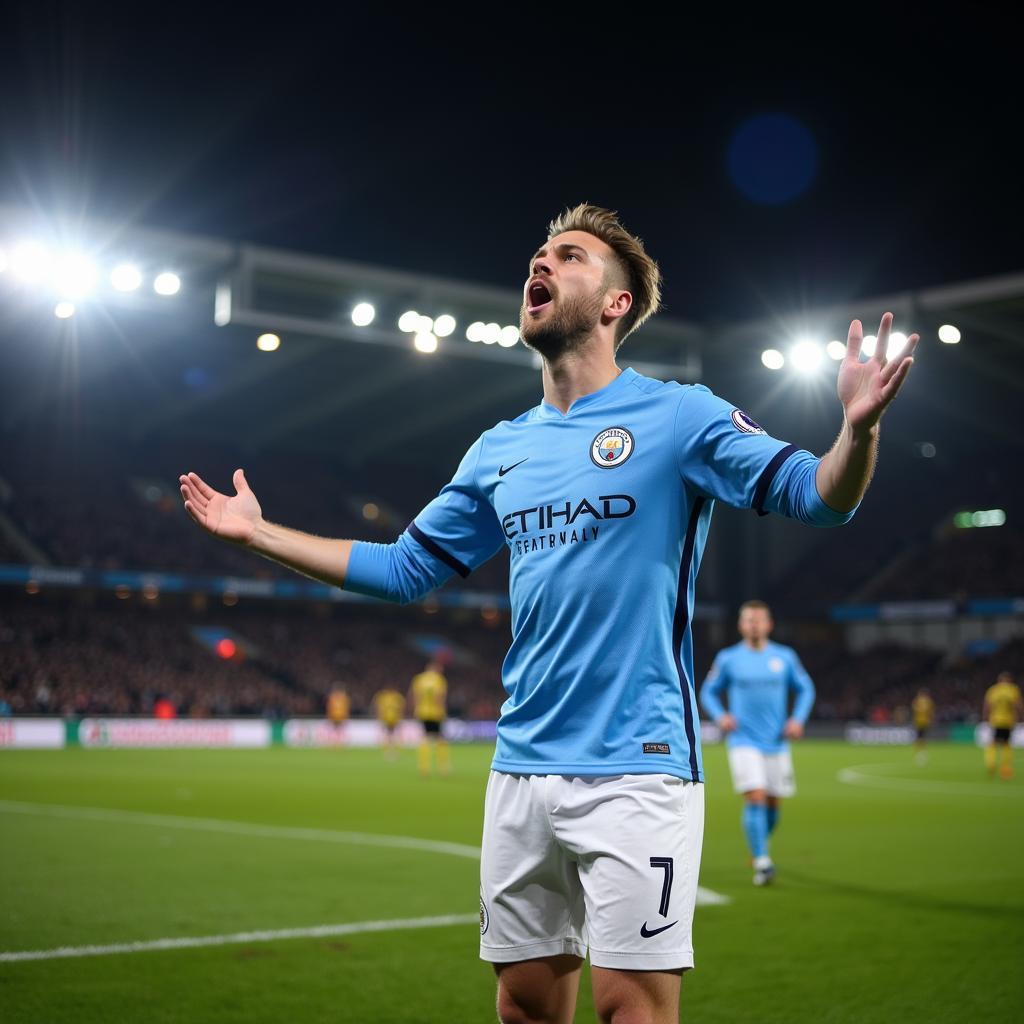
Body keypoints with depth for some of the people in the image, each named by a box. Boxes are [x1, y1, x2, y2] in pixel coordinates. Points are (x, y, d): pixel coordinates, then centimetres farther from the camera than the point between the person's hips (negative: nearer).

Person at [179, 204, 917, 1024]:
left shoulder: (677, 416, -4)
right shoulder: (500, 450, 13)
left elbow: (818, 496, -10)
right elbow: (404, 568, 21)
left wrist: (859, 427, -32)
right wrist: (257, 531, 20)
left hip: (635, 767, -5)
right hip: (522, 769, 6)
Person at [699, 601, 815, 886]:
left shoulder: (785, 657, 4)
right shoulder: (728, 658, 0)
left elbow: (805, 688, 14)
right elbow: (708, 691, 10)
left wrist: (798, 718, -1)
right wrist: (720, 716, -8)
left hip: (777, 743, 3)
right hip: (744, 742, -2)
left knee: (773, 803, 8)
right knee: (755, 798, -16)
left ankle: (759, 847, 34)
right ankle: (761, 861, -12)